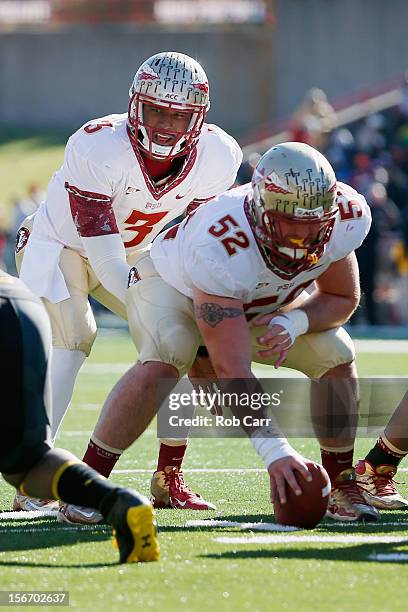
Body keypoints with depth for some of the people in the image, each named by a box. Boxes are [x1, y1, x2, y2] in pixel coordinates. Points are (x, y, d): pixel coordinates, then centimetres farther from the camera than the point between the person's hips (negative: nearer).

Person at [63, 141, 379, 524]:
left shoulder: (347, 217, -29)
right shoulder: (222, 246, -45)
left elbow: (343, 299, -9)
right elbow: (232, 368, -48)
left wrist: (293, 322, -31)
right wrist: (273, 449, -56)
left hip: (267, 303, 5)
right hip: (172, 284, -5)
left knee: (337, 357, -12)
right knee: (162, 363, -34)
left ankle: (342, 488, 4)